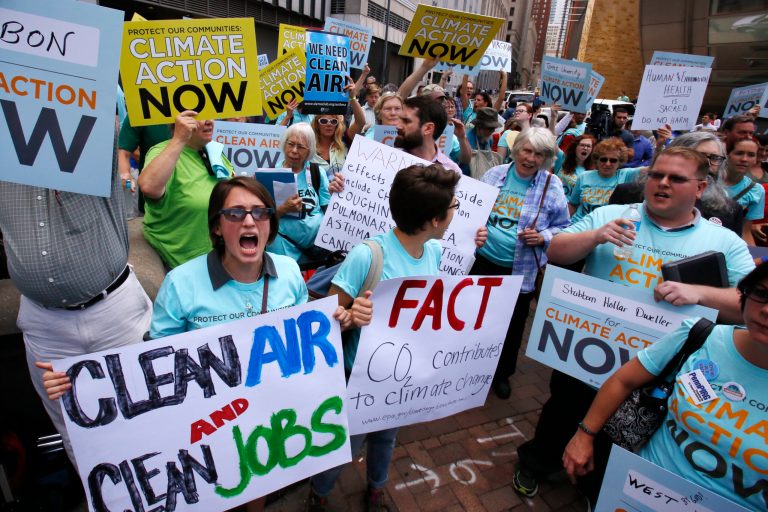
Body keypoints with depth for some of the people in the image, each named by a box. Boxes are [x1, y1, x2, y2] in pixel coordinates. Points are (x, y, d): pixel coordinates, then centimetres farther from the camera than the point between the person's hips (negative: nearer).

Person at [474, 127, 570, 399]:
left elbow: (563, 228, 0)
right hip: (484, 259, 2)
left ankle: (502, 372, 38)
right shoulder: (495, 173, -1)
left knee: (512, 324, 14)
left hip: (521, 269, -2)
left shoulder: (552, 186, -7)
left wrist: (543, 237, -18)